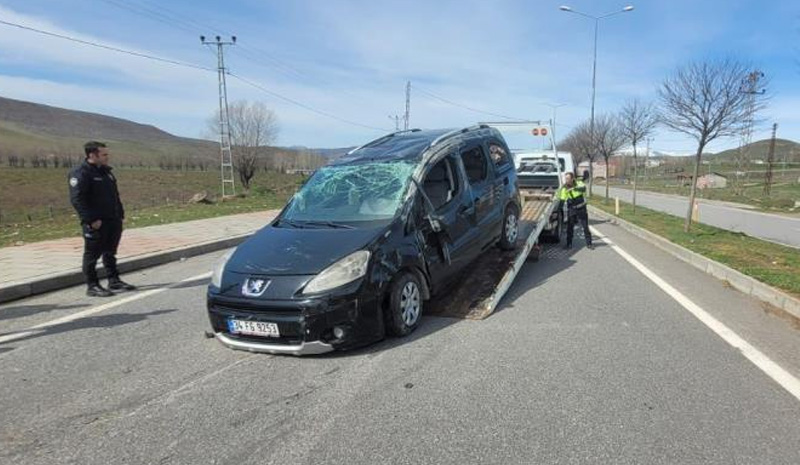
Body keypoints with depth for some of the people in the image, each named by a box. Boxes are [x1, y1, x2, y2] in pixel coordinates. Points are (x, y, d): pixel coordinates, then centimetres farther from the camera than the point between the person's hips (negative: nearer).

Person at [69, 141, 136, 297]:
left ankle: (114, 281, 25)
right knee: (92, 254, 1)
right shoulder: (80, 173, -12)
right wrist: (91, 219, -22)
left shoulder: (106, 171, 15)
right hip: (96, 223, -8)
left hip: (113, 221, 8)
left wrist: (120, 214, 15)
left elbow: (115, 195, 22)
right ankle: (92, 286, 9)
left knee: (110, 253, 16)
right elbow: (77, 199, -19)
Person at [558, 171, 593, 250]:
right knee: (570, 227, 2)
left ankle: (589, 244, 14)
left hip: (581, 209, -1)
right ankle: (569, 244, 12)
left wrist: (574, 188, -44)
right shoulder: (564, 188, -7)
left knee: (586, 227, 4)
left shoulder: (579, 183, -10)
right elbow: (562, 200, -3)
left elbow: (583, 188, -33)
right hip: (571, 210, 1)